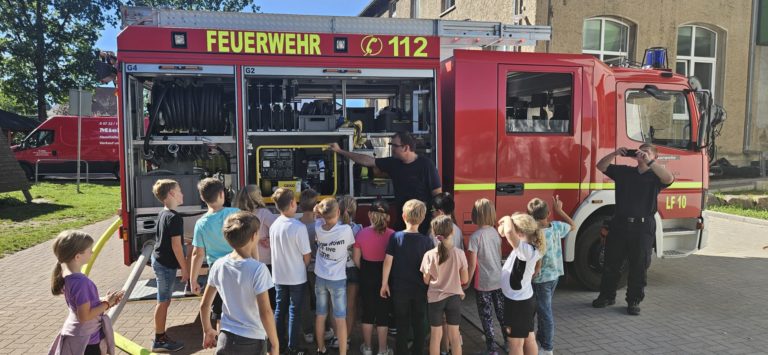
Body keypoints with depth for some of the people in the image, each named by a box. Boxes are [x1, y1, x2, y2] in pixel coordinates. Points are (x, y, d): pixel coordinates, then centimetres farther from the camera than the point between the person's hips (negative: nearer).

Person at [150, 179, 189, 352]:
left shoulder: (162, 214, 10)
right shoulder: (174, 217, -19)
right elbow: (176, 245, -20)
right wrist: (185, 268, -15)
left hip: (159, 260, 9)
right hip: (166, 264, -9)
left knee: (164, 301, 15)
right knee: (163, 302, -1)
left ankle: (161, 336, 23)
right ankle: (159, 340, 8)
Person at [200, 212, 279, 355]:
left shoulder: (218, 265, -4)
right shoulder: (258, 269, -19)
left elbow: (204, 304, 6)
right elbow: (265, 312, -20)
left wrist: (207, 330, 20)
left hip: (225, 339, 4)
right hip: (252, 342, -4)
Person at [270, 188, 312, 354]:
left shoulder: (274, 225, -6)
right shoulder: (298, 227, -23)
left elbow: (273, 249, 7)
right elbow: (306, 255, -15)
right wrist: (303, 268, 5)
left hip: (279, 276, 5)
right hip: (296, 277, -5)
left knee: (280, 308, 17)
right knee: (294, 311, 8)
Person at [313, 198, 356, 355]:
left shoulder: (318, 227, -11)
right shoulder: (346, 229, -20)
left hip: (320, 278, 4)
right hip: (338, 279, -4)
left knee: (320, 315, 17)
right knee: (340, 318, 6)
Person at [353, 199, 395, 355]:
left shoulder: (361, 233, -11)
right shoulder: (392, 235, -16)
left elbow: (356, 259, -2)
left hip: (367, 277, 2)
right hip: (386, 277, -1)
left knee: (368, 311, 17)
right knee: (383, 313, 11)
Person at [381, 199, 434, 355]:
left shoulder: (395, 237, -10)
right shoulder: (427, 241, -9)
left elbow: (388, 261, -8)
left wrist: (384, 283, 1)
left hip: (400, 288, 0)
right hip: (420, 289, 0)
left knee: (402, 324, 12)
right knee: (419, 324, 15)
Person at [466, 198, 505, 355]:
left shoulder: (475, 236, -17)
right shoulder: (496, 232, 0)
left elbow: (472, 264, -15)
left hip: (483, 283, -5)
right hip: (499, 280, 5)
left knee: (486, 316, 7)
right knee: (502, 313, 17)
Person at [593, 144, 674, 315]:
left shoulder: (655, 175, 1)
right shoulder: (624, 171, 9)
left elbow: (669, 179, -20)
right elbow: (601, 166, 7)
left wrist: (649, 162, -25)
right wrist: (615, 154, -8)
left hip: (643, 226, -2)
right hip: (619, 224, 3)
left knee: (639, 266, 4)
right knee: (611, 262, 10)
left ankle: (634, 301, 17)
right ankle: (607, 295, 23)